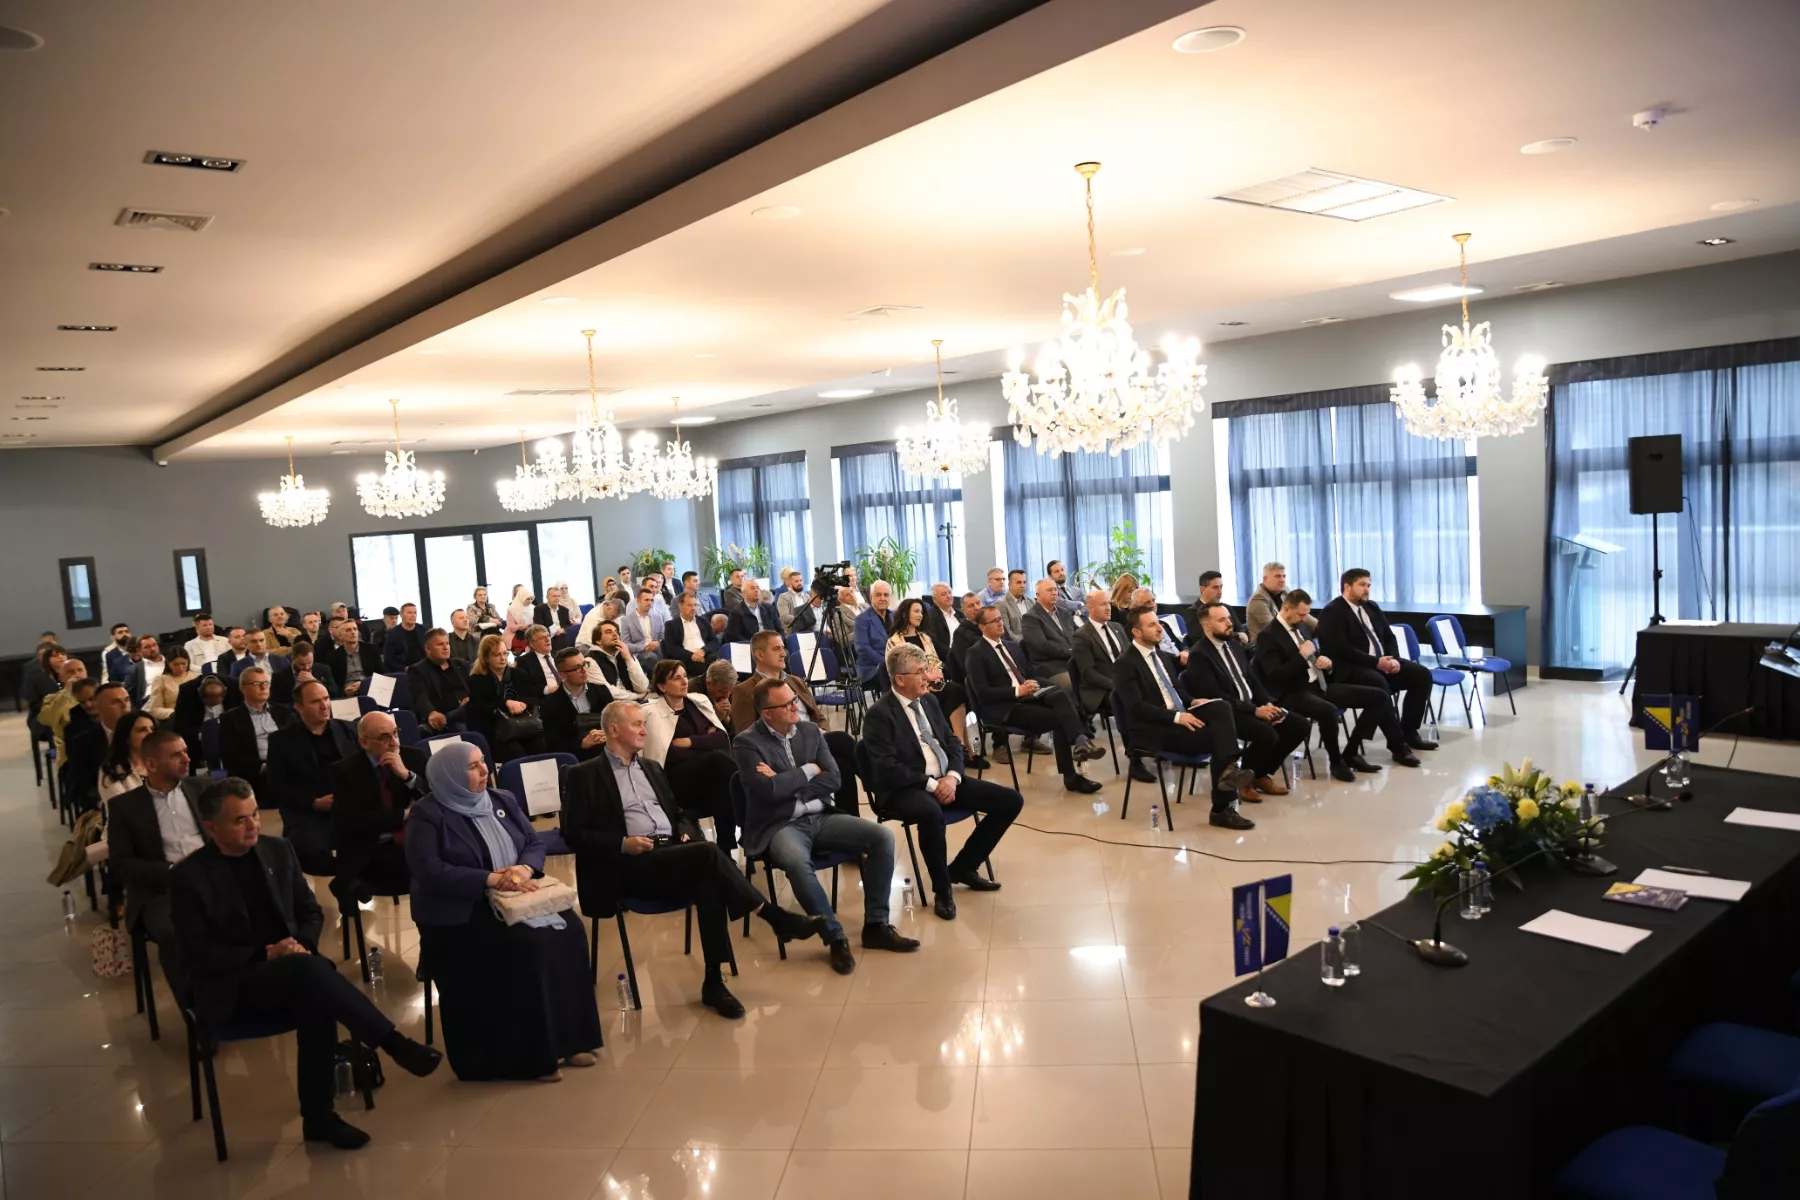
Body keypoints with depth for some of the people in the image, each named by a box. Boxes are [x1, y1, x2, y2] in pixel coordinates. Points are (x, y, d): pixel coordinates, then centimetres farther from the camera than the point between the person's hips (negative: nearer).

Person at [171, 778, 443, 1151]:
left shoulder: (278, 850, 7)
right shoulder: (188, 877, -6)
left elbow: (311, 912, 12)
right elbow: (198, 954, -10)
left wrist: (302, 944, -9)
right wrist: (265, 954, -19)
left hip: (290, 972, 4)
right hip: (231, 987, -4)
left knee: (315, 998, -32)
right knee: (309, 970, -34)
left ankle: (318, 1116, -19)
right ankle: (395, 1044, -30)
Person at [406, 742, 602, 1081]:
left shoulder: (503, 800, 12)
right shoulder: (428, 815, -6)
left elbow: (535, 843, 9)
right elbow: (428, 871, -18)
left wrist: (525, 868, -15)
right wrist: (490, 880, -24)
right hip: (460, 914, -6)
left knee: (567, 928, -20)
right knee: (525, 944, -30)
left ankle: (566, 1039, -11)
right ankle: (530, 1055, -17)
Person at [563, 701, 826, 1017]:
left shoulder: (651, 768, 24)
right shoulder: (584, 775, 4)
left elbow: (680, 812, 28)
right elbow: (574, 834, -4)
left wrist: (688, 833, 4)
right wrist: (623, 844, -17)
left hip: (673, 854, 6)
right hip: (629, 867, -6)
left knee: (707, 882, -31)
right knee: (707, 853, -32)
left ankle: (714, 982, -26)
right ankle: (776, 917, -25)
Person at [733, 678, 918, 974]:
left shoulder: (810, 730, 8)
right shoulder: (747, 743, -8)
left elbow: (832, 780, 0)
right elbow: (770, 790, -21)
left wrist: (787, 783, -11)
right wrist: (808, 771, -7)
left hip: (822, 817, 6)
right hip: (780, 826, -5)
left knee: (882, 837, -14)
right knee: (796, 862, -39)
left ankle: (875, 926, -5)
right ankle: (835, 937, -21)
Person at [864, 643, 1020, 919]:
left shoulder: (929, 700, 12)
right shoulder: (879, 715, -11)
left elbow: (952, 743, 13)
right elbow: (887, 769, -19)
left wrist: (952, 777, -7)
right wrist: (931, 784, -19)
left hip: (945, 780, 8)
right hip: (906, 789, -8)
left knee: (1011, 800, -3)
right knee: (931, 812, -42)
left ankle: (962, 867, 10)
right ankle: (942, 889, -17)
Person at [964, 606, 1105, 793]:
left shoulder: (1013, 645, 21)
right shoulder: (976, 653, -2)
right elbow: (982, 692, -11)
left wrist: (1034, 684, -2)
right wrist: (1017, 691, -19)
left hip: (1027, 696, 6)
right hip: (1004, 708, -6)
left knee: (1060, 695, -28)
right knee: (1056, 717, -27)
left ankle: (1080, 741, -44)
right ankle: (1071, 776, -27)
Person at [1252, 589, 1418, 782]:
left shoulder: (1300, 626, 15)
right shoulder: (1268, 636, -11)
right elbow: (1276, 677, -20)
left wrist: (1326, 661, 3)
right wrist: (1302, 655, -19)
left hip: (1320, 685, 9)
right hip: (1294, 693, -9)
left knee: (1379, 696, -2)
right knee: (1328, 710, -41)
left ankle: (1350, 754, 1)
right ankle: (1336, 762, -14)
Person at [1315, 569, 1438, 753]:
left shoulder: (1372, 607, 17)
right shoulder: (1332, 612, -9)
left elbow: (1389, 637, 16)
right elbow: (1341, 649, -20)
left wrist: (1394, 659, -6)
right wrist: (1375, 662, -22)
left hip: (1384, 661, 8)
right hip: (1352, 668, -8)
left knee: (1422, 675, -7)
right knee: (1379, 683, -36)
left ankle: (1409, 732, -1)